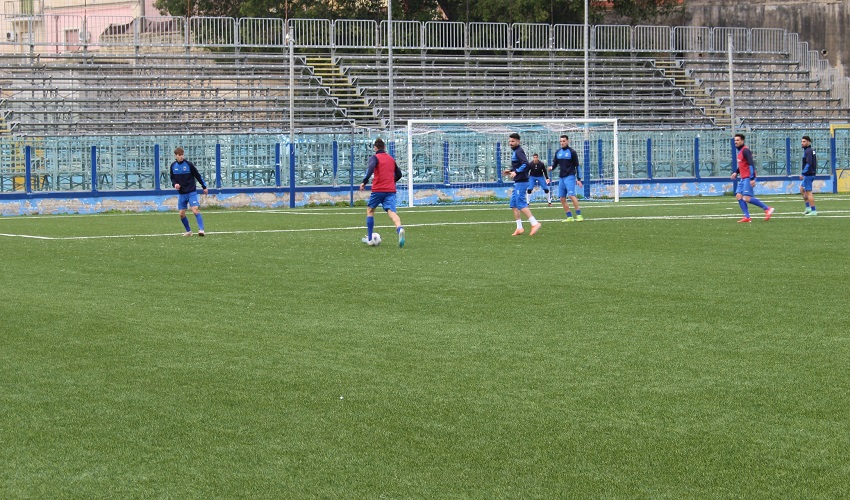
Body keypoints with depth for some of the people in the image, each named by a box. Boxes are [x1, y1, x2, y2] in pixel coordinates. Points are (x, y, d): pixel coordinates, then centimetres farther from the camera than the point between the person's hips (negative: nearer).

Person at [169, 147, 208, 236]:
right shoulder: (173, 166, 3)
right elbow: (172, 178, 14)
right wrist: (175, 184, -9)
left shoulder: (188, 164, -8)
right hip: (181, 193, 4)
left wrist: (204, 187, 5)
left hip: (192, 192, -4)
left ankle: (201, 230, -25)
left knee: (195, 210, -18)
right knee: (182, 214, 3)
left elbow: (198, 175, 0)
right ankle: (188, 231, 20)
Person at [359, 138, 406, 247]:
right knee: (391, 211, -13)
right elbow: (399, 174, 23)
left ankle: (369, 238, 22)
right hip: (391, 190, 3)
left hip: (378, 189, -3)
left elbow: (370, 169, -19)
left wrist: (364, 182, -18)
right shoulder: (391, 159, 18)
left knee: (370, 210, 18)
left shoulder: (375, 157, 2)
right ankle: (400, 229, -46)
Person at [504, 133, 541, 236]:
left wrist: (516, 172, -26)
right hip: (517, 182, 10)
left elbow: (525, 164, -24)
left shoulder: (519, 151, -12)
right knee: (514, 205, 10)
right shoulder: (514, 151, 18)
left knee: (521, 204, -13)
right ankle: (519, 228, 12)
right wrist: (510, 171, 15)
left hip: (521, 182, -10)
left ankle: (535, 223, -14)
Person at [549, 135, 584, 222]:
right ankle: (569, 217, 9)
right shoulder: (558, 152, 12)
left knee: (571, 195, -20)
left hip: (570, 176, -6)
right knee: (562, 198, 2)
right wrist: (551, 167, -9)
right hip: (561, 178, 6)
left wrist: (579, 179, -5)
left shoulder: (572, 152, -2)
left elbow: (577, 166, -1)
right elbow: (555, 163, 16)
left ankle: (579, 215, -17)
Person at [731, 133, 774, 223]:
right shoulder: (740, 151, 16)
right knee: (738, 196, 1)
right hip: (743, 178, 10)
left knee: (746, 198, -15)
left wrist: (752, 178, -26)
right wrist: (736, 172, 18)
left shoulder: (745, 150, -13)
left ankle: (767, 209, -6)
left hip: (748, 178, -10)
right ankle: (747, 217, 1)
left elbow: (751, 164, -21)